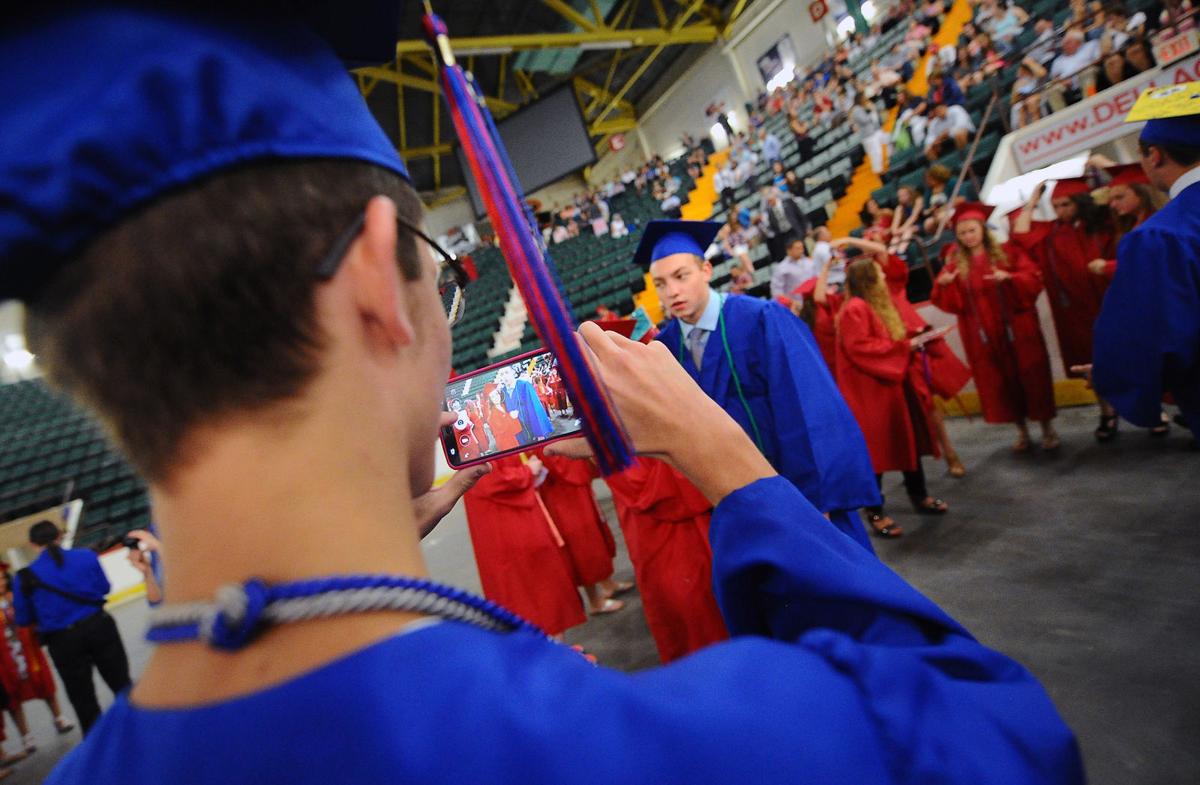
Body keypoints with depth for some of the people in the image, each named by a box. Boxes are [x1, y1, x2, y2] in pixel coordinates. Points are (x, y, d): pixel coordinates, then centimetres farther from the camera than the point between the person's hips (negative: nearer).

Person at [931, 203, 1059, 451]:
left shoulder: (1007, 251, 0)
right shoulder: (956, 264, 5)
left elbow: (1033, 279, -8)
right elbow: (952, 304, -1)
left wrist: (1008, 278, -26)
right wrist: (943, 285, -20)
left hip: (1015, 329, -2)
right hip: (983, 335, 2)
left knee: (1031, 377, 3)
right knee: (1001, 383, 7)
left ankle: (1048, 429, 18)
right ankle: (1022, 431, 21)